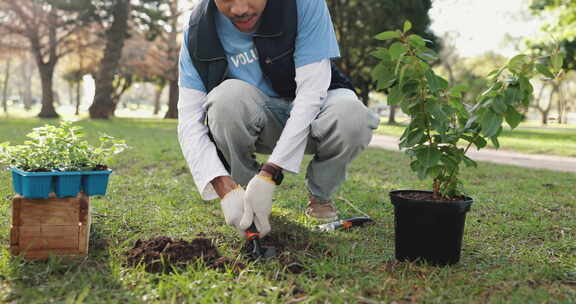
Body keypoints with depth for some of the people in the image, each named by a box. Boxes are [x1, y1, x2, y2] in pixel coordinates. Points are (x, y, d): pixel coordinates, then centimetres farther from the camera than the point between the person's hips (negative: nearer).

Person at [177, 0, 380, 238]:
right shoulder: (198, 31, -17)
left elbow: (312, 90, -28)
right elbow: (189, 120, -19)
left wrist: (268, 175, -36)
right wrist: (226, 190, -35)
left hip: (312, 108, 0)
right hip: (257, 122, 1)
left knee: (351, 116, -34)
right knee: (229, 96, -32)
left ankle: (320, 196, -2)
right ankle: (244, 196, -7)